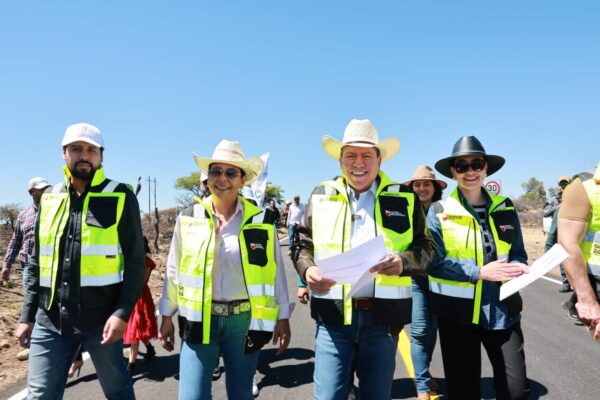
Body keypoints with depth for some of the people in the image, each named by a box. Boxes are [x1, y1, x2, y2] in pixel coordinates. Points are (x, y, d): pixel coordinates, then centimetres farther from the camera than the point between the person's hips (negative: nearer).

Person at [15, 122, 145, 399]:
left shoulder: (120, 197, -4)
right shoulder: (49, 199, 9)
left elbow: (135, 261, -7)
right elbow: (37, 263, 14)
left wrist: (122, 312, -15)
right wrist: (27, 315, 11)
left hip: (101, 318, -3)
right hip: (49, 319, 4)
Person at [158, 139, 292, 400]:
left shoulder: (261, 221, -4)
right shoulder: (188, 218, 0)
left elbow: (275, 272, 2)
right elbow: (174, 271, 7)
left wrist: (282, 317, 4)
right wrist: (167, 316, 9)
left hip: (243, 320, 0)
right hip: (199, 320, 1)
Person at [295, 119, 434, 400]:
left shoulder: (404, 199, 5)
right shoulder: (321, 196, 7)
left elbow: (425, 249, 5)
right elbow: (303, 244, 11)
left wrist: (403, 261, -17)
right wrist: (307, 269, -10)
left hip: (383, 317, 1)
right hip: (333, 316, 0)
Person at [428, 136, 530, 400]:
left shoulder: (505, 208, 4)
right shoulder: (439, 211, -6)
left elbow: (518, 253, 10)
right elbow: (434, 262, -10)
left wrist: (517, 268, -13)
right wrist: (480, 273, -19)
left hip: (502, 311, 3)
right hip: (458, 312, -2)